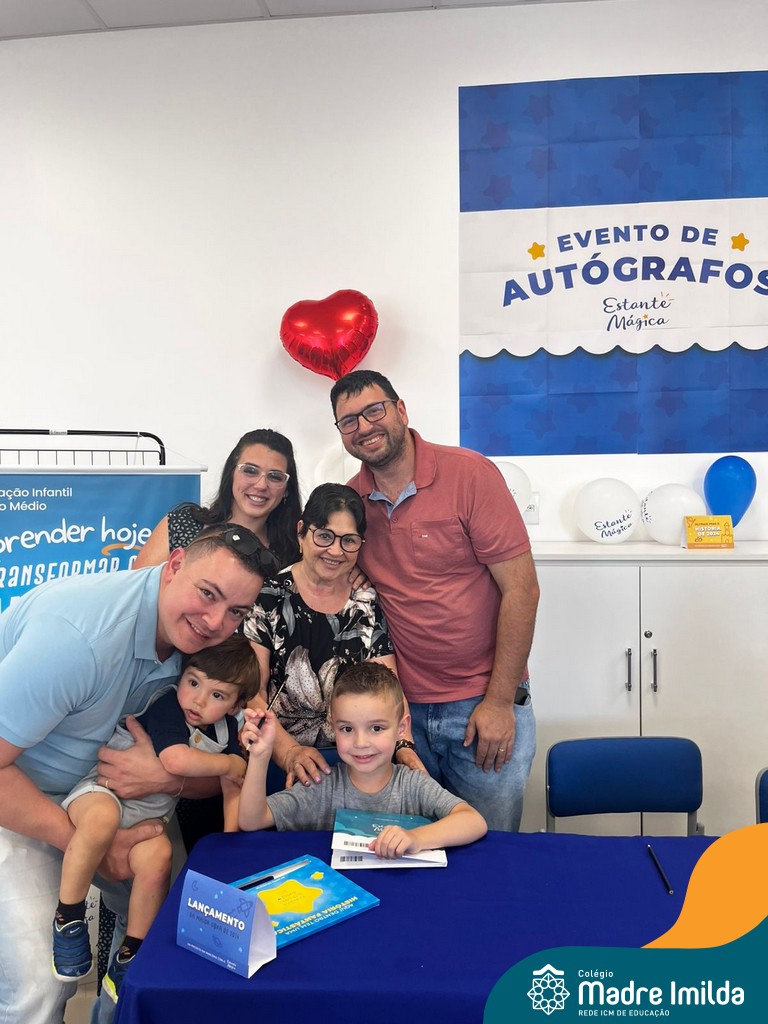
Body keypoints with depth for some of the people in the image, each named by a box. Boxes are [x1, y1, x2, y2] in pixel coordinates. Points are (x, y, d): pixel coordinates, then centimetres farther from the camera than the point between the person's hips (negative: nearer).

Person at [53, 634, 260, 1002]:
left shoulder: (227, 729, 1)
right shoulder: (166, 706, -19)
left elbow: (234, 784, 4)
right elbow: (176, 759, -34)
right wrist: (229, 763, -19)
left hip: (147, 815, 5)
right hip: (102, 791, -5)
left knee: (157, 856, -27)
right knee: (103, 817, -39)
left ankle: (127, 961, -5)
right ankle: (67, 917, -16)